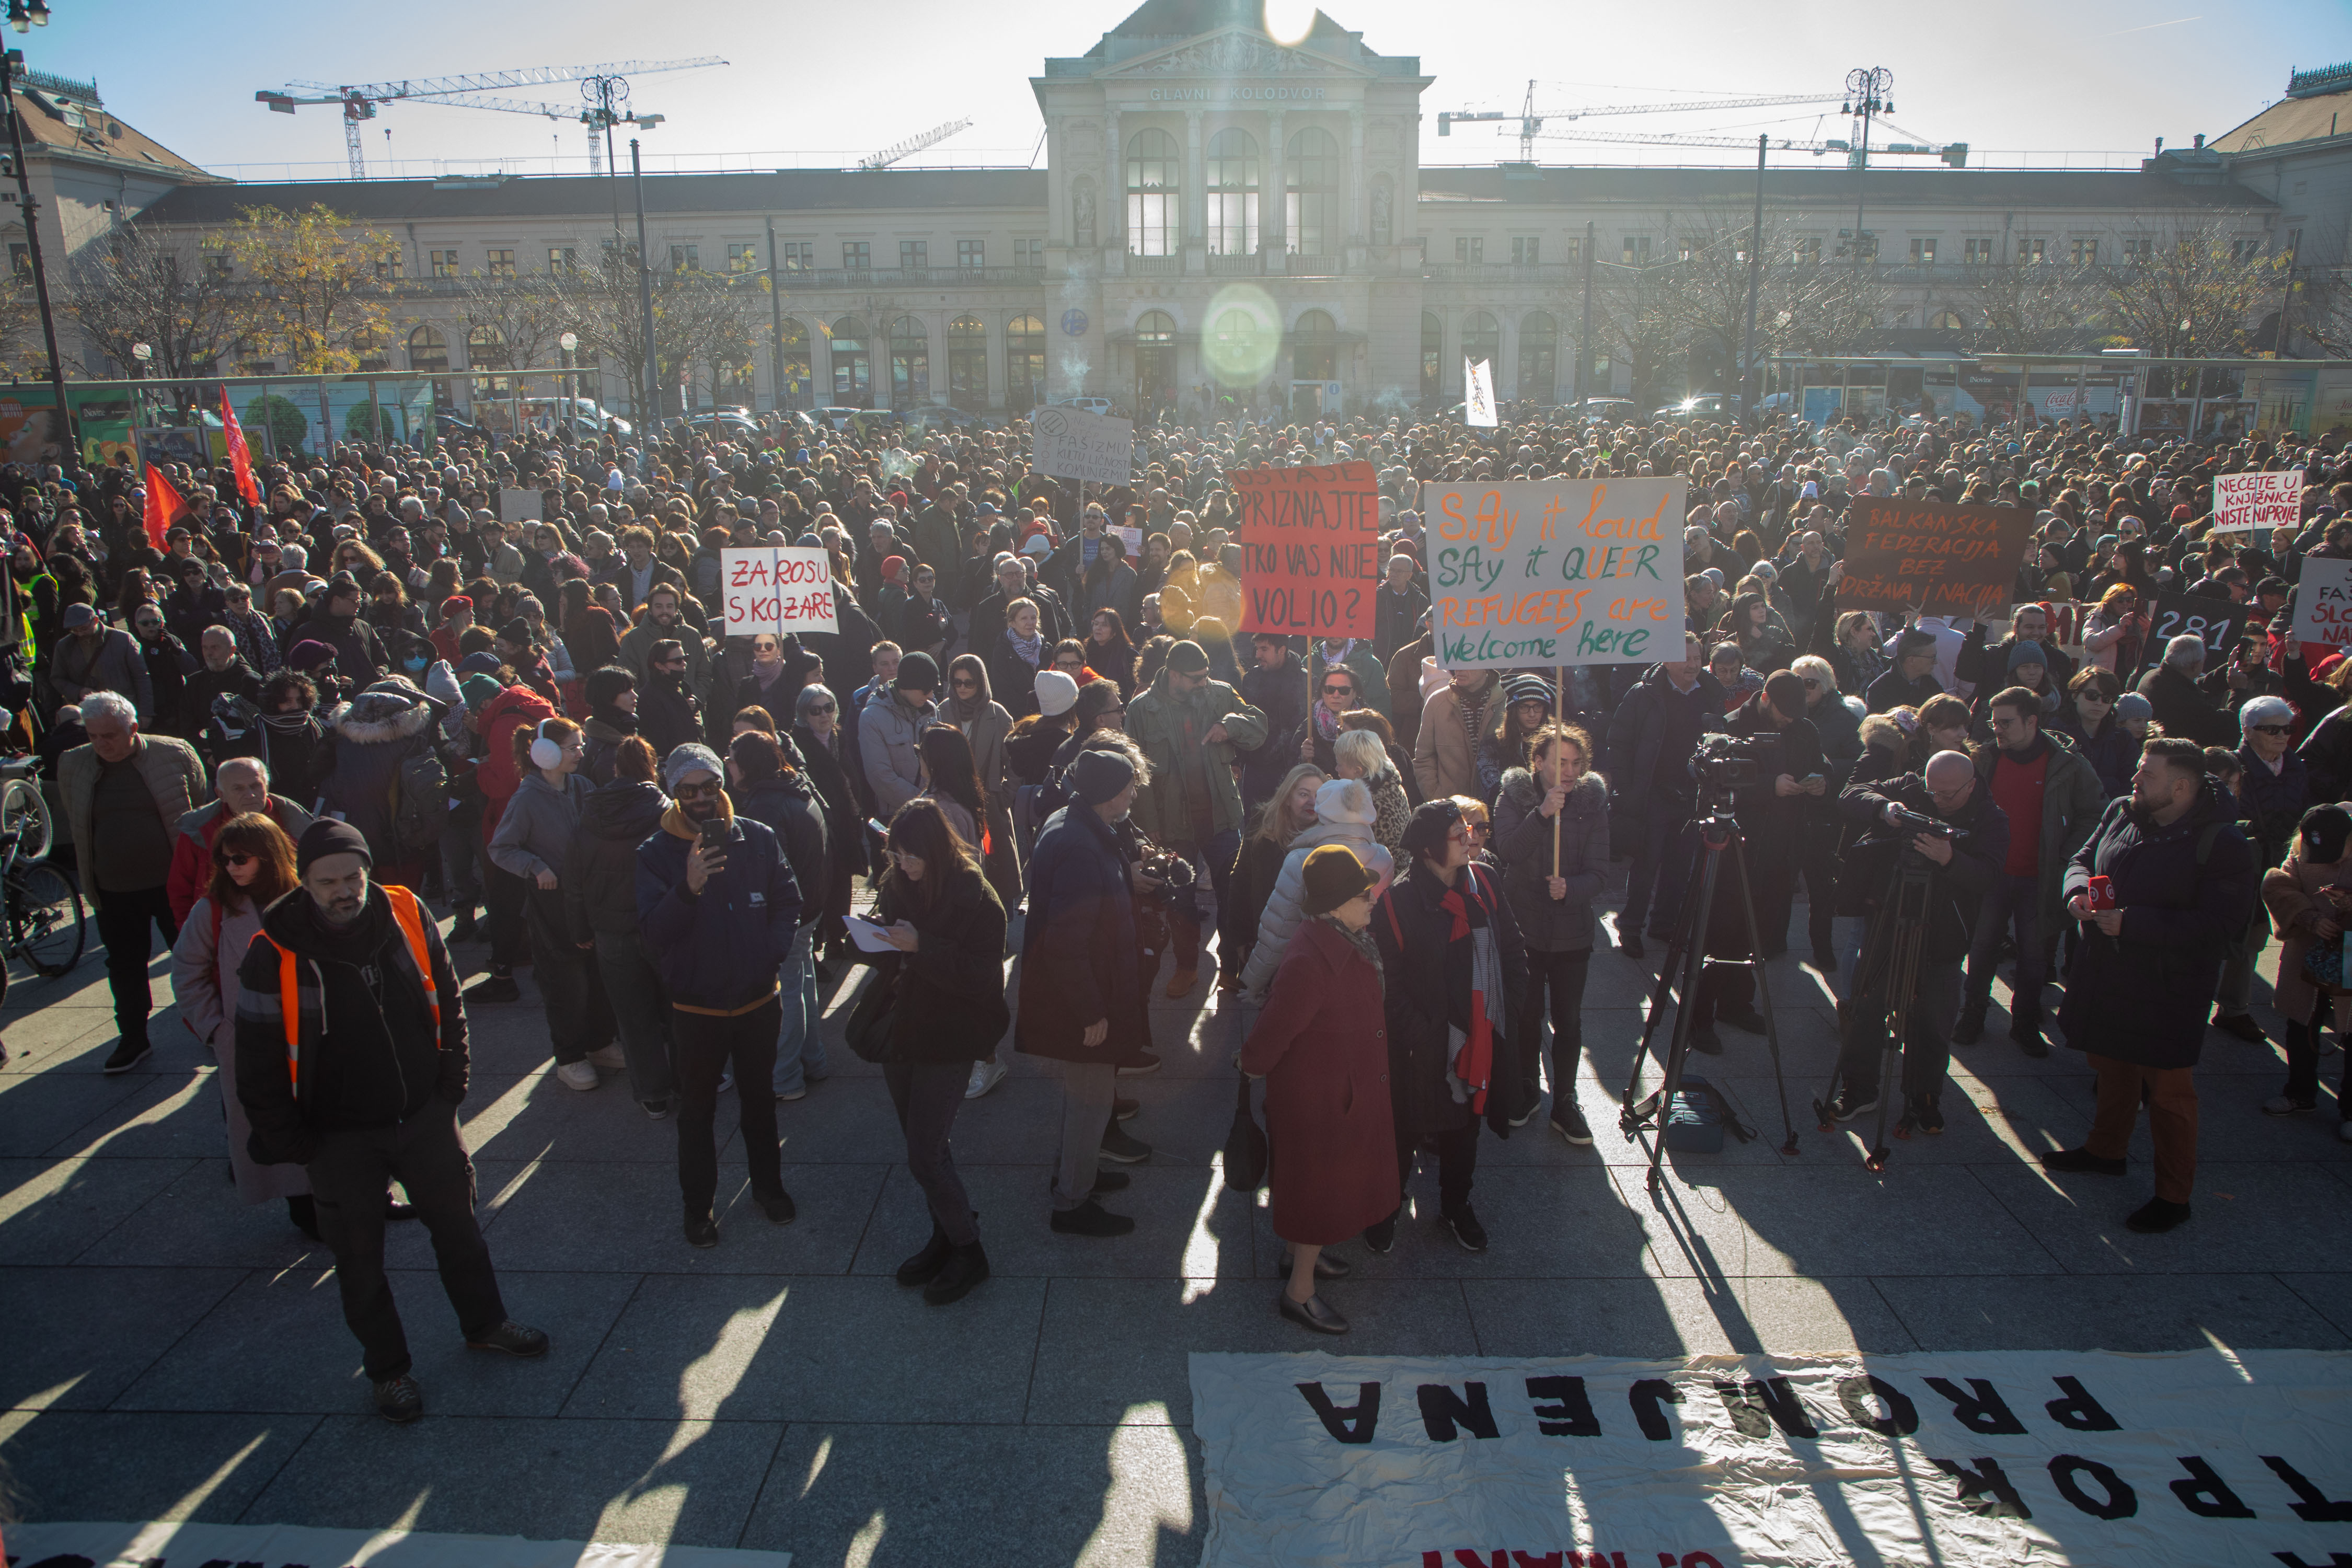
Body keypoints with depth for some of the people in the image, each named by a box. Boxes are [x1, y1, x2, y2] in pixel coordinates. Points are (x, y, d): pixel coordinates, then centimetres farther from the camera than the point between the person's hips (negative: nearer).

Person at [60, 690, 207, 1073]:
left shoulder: (175, 754, -6)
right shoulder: (72, 764, 3)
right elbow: (75, 824, 16)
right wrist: (89, 877, 17)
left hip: (172, 882, -3)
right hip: (113, 890, 3)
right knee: (125, 966, 13)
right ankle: (132, 1038, 28)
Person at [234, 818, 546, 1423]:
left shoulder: (408, 916, -10)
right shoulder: (273, 957, -18)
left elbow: (447, 1003, 3)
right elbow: (258, 1067, -10)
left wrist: (450, 1088, 2)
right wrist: (291, 1144, -8)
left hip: (424, 1118, 3)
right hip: (339, 1141, -3)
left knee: (458, 1225, 19)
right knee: (360, 1259, 14)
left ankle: (485, 1322, 42)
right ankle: (387, 1368, 34)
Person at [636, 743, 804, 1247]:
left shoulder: (758, 839, -7)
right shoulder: (657, 853, -11)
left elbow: (788, 903, 2)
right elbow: (653, 930, -20)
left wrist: (771, 956, -11)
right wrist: (689, 888, -37)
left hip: (759, 1000, 2)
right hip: (696, 1007, -2)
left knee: (759, 1099, 20)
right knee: (697, 1109, 12)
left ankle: (768, 1184, 39)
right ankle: (698, 1203, 29)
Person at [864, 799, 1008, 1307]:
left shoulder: (976, 898, -16)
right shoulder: (896, 886, 3)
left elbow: (981, 976, -21)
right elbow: (887, 966, 13)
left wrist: (921, 946, -29)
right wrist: (879, 937, -10)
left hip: (950, 1040, -6)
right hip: (901, 1033, 7)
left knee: (925, 1156, -6)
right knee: (924, 1148, 15)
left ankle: (968, 1251, 13)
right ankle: (945, 1239, 33)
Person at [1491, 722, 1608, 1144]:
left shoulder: (1591, 802, -4)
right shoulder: (1514, 796, -7)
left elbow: (1599, 873, -7)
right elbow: (1508, 851, -22)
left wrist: (1570, 887, -27)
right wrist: (1542, 813, -34)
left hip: (1571, 931, 1)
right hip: (1523, 926, -1)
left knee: (1568, 1020, 6)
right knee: (1526, 1015, 12)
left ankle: (1564, 1103, 22)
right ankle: (1526, 1089, 34)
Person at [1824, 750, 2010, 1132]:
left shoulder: (1991, 820, -5)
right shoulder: (1909, 790, -1)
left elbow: (1988, 876, -17)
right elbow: (1850, 799, -5)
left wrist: (1951, 859, -37)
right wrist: (1882, 808, -25)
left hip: (1941, 940, -1)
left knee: (1932, 1026, 2)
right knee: (1862, 1009, 2)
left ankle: (1924, 1101, 21)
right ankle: (1858, 1089, 18)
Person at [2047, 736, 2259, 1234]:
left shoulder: (2223, 844, -19)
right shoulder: (2120, 813, 1)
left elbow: (2217, 925, -22)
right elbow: (2083, 859, 14)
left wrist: (2131, 923, -26)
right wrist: (2079, 890, -9)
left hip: (2167, 991, -7)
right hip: (2105, 978, 7)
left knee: (2168, 1090, 3)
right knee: (2111, 1066, 23)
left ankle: (2174, 1197, 17)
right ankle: (2105, 1150, 44)